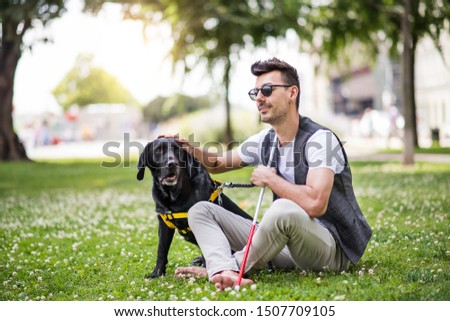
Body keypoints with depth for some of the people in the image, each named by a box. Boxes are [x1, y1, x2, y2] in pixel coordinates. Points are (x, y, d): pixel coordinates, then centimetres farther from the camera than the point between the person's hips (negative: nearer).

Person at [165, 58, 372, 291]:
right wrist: (190, 149, 2)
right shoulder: (263, 142, 7)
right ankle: (226, 273, -31)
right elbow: (217, 165, 23)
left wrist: (270, 179, -16)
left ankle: (217, 269, -16)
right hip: (285, 245, 8)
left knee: (284, 209, -40)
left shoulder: (319, 139, -16)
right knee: (200, 211, 1)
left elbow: (315, 204, -31)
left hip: (333, 249, -8)